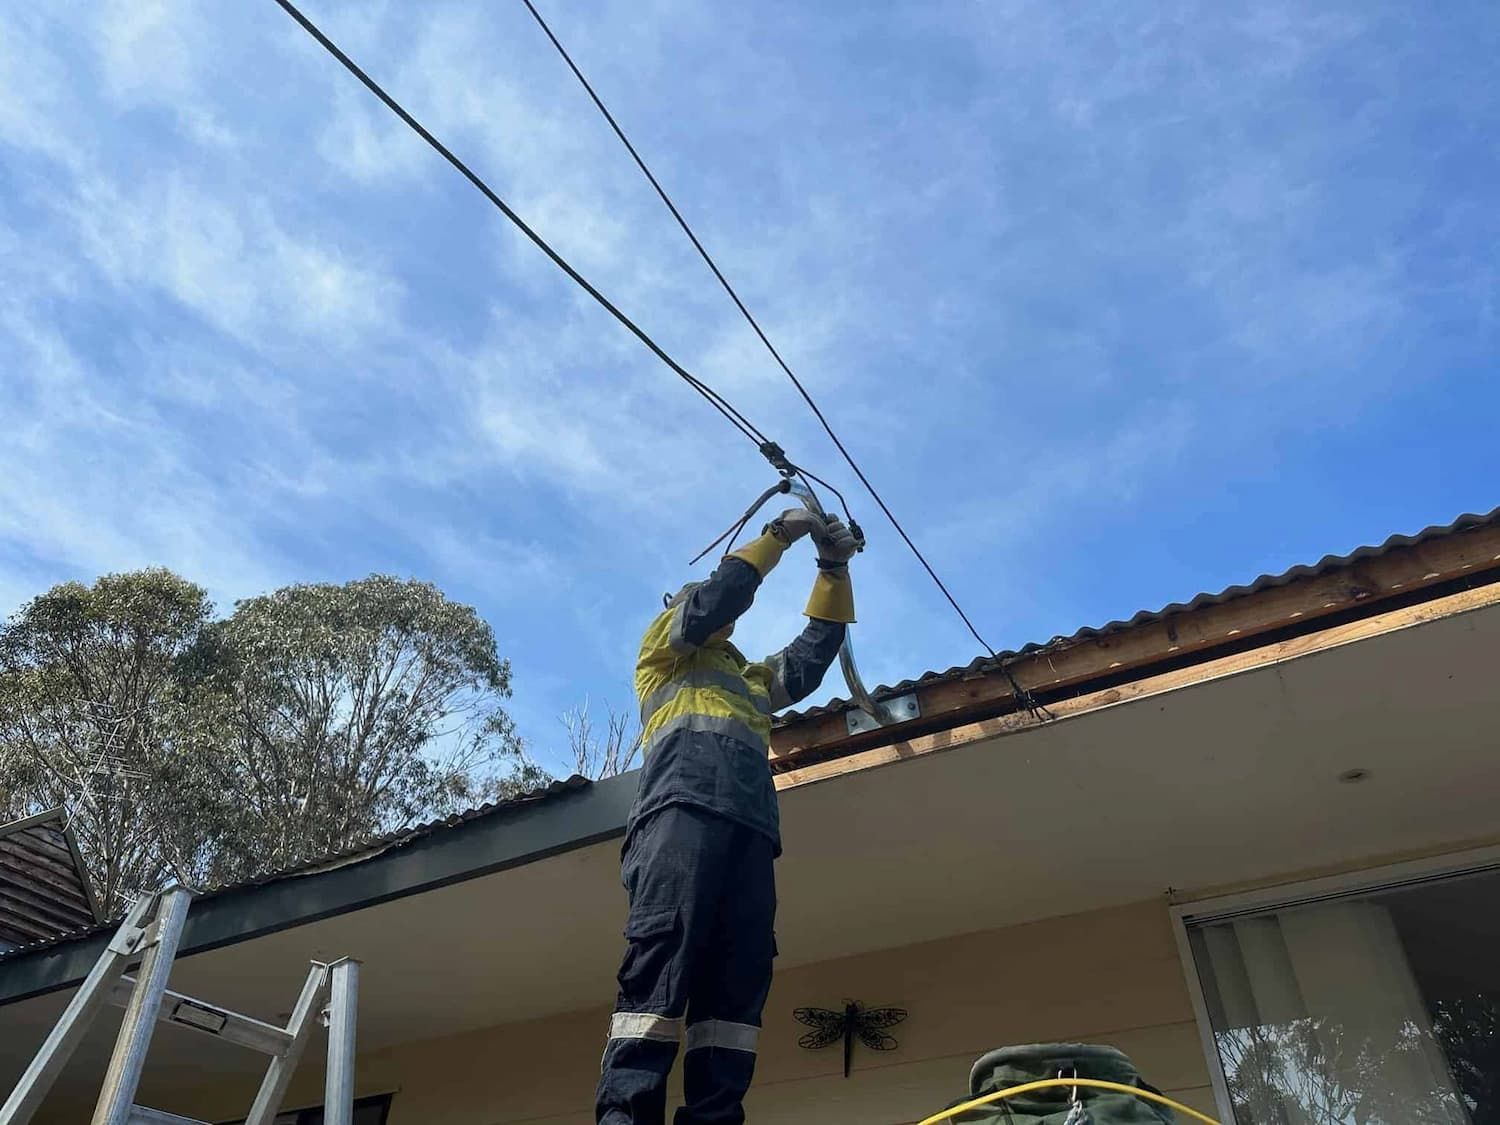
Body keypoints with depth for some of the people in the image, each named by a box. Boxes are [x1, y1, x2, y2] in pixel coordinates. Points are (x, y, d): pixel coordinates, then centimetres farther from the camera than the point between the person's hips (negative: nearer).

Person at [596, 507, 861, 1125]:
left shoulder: (751, 679, 41)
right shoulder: (663, 647, 25)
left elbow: (813, 654, 33)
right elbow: (717, 596, 9)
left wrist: (834, 570, 27)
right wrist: (778, 534, 15)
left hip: (750, 827, 7)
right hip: (685, 807, -6)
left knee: (739, 978, -9)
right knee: (662, 958, -22)